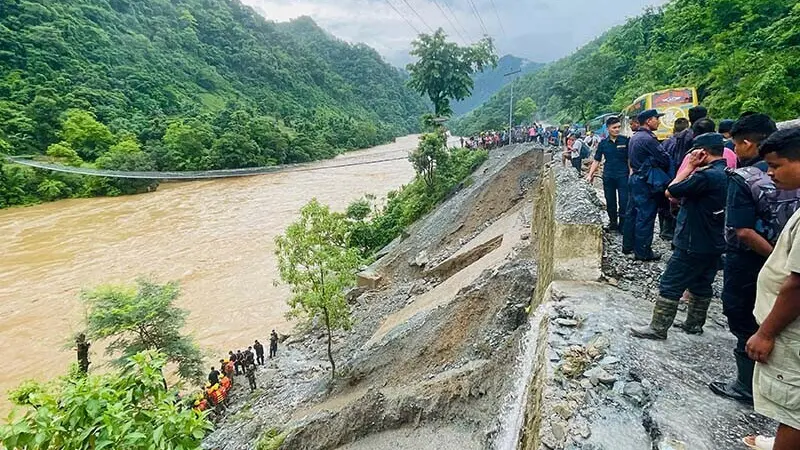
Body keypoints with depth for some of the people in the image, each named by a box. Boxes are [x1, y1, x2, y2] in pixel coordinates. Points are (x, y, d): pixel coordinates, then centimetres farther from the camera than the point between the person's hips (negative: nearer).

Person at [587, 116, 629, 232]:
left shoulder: (625, 140, -1)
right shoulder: (603, 143, 5)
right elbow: (597, 160, 9)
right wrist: (590, 174, 2)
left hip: (623, 175, -2)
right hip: (608, 176, 3)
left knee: (624, 202, -2)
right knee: (610, 202, 11)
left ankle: (623, 225, 10)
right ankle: (613, 223, 26)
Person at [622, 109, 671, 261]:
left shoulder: (634, 137, 12)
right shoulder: (648, 139, -17)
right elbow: (664, 159, -16)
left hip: (634, 178, 10)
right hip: (646, 181, -10)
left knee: (632, 213, 15)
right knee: (645, 217, -4)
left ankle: (628, 245, 23)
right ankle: (643, 252, 2)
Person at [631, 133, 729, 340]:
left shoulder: (707, 176, -24)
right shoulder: (726, 174, 7)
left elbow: (671, 191, -19)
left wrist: (690, 166, -11)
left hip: (693, 243, -10)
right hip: (713, 243, 10)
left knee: (670, 286, -2)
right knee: (702, 284, 19)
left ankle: (658, 328, 5)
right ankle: (694, 323, 32)